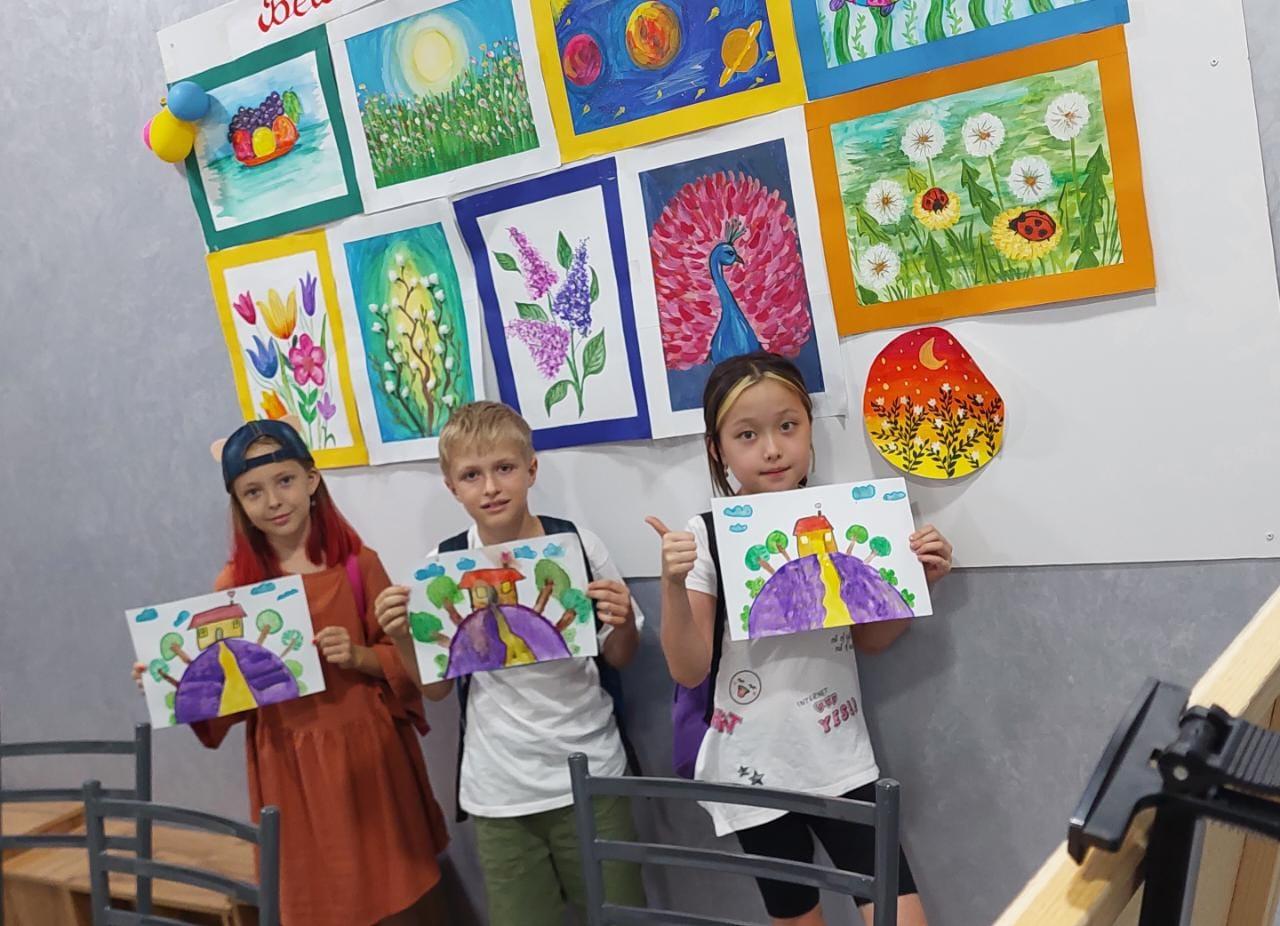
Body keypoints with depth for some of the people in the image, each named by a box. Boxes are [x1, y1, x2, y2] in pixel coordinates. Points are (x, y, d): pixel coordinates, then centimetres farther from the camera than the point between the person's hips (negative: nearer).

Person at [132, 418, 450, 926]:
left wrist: (358, 656, -17)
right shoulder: (234, 584, -1)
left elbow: (404, 659, 1)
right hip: (288, 765, 1)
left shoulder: (357, 564, -4)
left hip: (369, 752, -1)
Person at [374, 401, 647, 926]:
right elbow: (437, 687, 4)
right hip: (498, 791, 1)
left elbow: (619, 659, 4)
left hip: (589, 776, -1)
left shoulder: (576, 545, -8)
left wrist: (623, 621, -17)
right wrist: (403, 639, -13)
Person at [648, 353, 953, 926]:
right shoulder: (705, 538, -12)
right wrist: (673, 584, -26)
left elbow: (870, 639, 9)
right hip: (754, 772, -1)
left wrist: (915, 581, -6)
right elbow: (689, 671, -12)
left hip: (841, 764, 2)